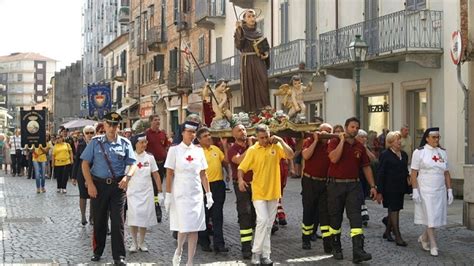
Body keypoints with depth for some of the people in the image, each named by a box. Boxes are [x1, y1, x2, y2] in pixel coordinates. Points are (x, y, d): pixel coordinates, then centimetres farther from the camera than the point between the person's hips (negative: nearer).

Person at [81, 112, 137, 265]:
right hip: (98, 185, 0)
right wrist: (90, 184, -7)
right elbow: (85, 163, 1)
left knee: (118, 221, -2)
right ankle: (97, 252, 26)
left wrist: (127, 177, -18)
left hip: (118, 185, 0)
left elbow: (132, 164, 3)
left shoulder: (125, 143, 4)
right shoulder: (95, 142, 3)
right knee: (99, 220, 10)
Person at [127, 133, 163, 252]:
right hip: (133, 192, -2)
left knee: (145, 217, 4)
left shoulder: (150, 157, 3)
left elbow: (156, 175, 6)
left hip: (146, 192, 2)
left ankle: (141, 243, 18)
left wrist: (160, 192, 3)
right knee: (133, 218, -7)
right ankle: (134, 243, 7)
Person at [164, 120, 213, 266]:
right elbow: (169, 174, -4)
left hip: (196, 194, 4)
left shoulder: (199, 150, 7)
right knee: (184, 227, -7)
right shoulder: (174, 150, -3)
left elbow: (203, 174, 9)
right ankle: (178, 251, 23)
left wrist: (208, 194, 6)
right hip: (180, 194, -3)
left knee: (194, 228, 2)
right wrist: (168, 195, -8)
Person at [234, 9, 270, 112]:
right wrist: (239, 30, -23)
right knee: (249, 87, -7)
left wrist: (265, 54, -1)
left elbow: (265, 47, 21)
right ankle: (250, 112, -6)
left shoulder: (258, 32, 16)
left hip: (259, 62, 4)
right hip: (247, 62, -4)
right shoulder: (240, 31, 1)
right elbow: (239, 46, -15)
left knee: (263, 84, -11)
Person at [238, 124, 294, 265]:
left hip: (273, 192, 3)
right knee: (262, 220, -16)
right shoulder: (252, 150, -6)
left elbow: (291, 155, -13)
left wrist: (281, 141, -18)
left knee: (268, 224, 9)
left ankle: (265, 254, 16)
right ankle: (256, 252, -3)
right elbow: (241, 168, -7)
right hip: (259, 192, -3)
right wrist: (240, 179, -26)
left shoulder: (276, 146, -1)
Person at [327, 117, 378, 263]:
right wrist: (342, 141, -14)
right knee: (335, 217, 8)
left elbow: (366, 167, 13)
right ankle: (336, 248, 24)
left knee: (355, 217, -9)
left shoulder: (360, 147, 9)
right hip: (336, 185, -2)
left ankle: (358, 251, -15)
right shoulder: (334, 142, -3)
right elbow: (334, 158, -22)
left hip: (353, 185, 2)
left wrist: (372, 186, 8)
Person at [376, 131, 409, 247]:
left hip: (400, 188, 7)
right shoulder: (385, 155, -8)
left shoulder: (404, 155, 11)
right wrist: (380, 191, -13)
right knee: (394, 211, -7)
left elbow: (405, 171, 16)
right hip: (390, 188, -6)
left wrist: (406, 187, 6)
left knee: (394, 211, 14)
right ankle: (398, 236, -6)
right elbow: (380, 173, -9)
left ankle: (387, 232, 28)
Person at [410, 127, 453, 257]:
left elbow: (446, 173, 12)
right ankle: (433, 246, 3)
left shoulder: (442, 153, 10)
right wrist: (415, 191, -12)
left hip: (440, 190, 5)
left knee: (437, 217, 8)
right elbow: (414, 173, -6)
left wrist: (449, 190, 7)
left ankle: (424, 238, 29)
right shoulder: (419, 152, -3)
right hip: (426, 191, -5)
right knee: (430, 217, -5)